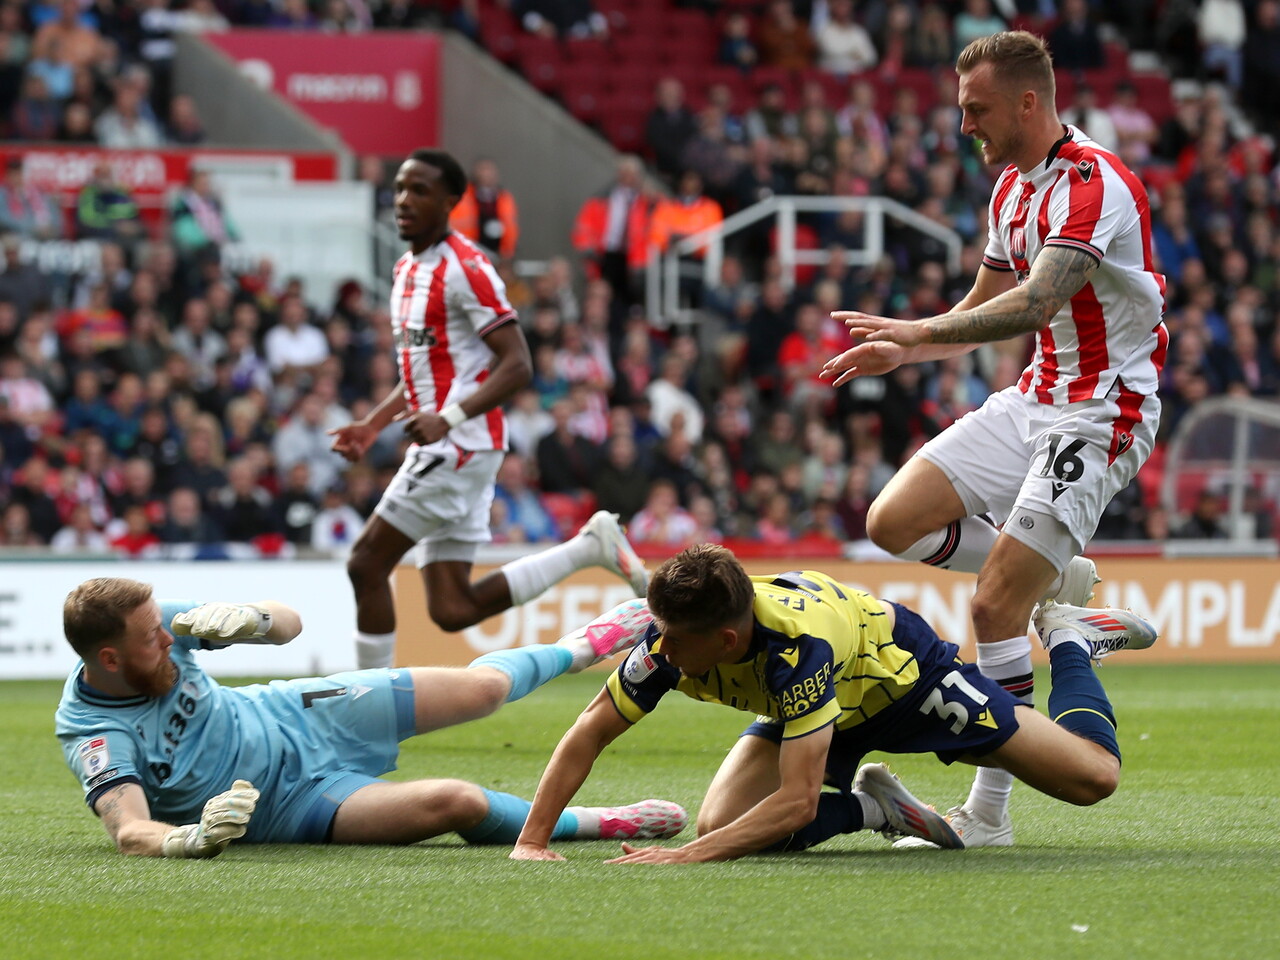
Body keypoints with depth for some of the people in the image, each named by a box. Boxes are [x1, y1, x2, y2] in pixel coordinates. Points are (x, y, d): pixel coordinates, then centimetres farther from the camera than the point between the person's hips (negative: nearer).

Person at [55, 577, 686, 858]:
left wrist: (250, 618, -33)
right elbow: (130, 832, -42)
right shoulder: (92, 737, -31)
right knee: (458, 803, -23)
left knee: (484, 687, 9)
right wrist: (191, 839, -64)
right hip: (288, 800, -5)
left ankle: (579, 650, 45)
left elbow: (290, 623, -9)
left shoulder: (157, 624, -16)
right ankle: (599, 824, 5)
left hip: (291, 716, 5)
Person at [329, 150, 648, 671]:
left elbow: (517, 366, -17)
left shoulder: (464, 269, -12)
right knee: (452, 609, 5)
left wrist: (447, 420, -28)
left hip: (460, 445, -9)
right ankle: (589, 547, 14)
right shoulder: (407, 268, 17)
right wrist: (372, 425, 18)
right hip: (440, 448, 9)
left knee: (366, 564, -10)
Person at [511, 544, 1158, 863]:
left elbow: (797, 802, -46)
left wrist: (688, 857, -55)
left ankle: (1069, 640, 25)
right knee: (721, 825, -19)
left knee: (1093, 778, -7)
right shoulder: (671, 636, -30)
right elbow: (589, 734, -21)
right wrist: (532, 841, -33)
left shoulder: (799, 645, -45)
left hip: (903, 671, -5)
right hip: (819, 706, 5)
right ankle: (872, 808, 8)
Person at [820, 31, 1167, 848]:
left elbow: (1036, 304, -33)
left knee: (994, 606, -14)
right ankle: (1057, 574, 13)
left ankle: (989, 812, -7)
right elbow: (982, 310, 22)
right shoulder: (1014, 188, 11)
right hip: (1036, 399, 9)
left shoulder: (1094, 185, -20)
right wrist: (899, 352, 7)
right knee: (895, 521, -2)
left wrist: (917, 332, -38)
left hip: (1103, 413, -9)